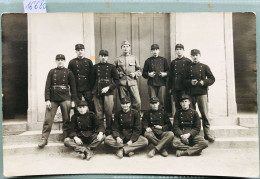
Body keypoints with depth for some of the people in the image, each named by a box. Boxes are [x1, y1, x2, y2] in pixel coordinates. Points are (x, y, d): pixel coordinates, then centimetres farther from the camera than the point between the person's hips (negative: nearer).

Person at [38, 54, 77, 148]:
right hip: (53, 99, 1)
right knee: (48, 119, -2)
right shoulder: (51, 72, 9)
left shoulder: (68, 72, 7)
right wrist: (47, 100, -5)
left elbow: (73, 87, 6)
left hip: (65, 99, 0)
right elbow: (47, 86, 4)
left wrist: (73, 100, 1)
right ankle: (44, 139, 5)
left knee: (66, 120, 4)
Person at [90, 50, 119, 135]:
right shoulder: (95, 67, 10)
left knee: (108, 113, 0)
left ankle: (108, 131, 10)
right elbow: (92, 81, 15)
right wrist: (93, 92, 10)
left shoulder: (111, 67, 5)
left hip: (108, 93, -1)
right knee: (99, 114, 4)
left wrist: (108, 87, -9)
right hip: (97, 93, 2)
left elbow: (117, 81, 3)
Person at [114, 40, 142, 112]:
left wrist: (135, 74, -6)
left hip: (132, 82, 0)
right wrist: (118, 74, -4)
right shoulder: (117, 59, 9)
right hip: (122, 83, 0)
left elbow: (139, 70, 13)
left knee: (137, 101, -6)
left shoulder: (134, 58, 11)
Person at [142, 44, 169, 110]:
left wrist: (165, 74, -8)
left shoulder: (163, 60, 12)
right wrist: (149, 74, -10)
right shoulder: (148, 61, 10)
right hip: (151, 84, 0)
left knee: (162, 101, -2)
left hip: (162, 83, 0)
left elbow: (168, 71, 13)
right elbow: (144, 73, 9)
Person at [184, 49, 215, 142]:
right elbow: (184, 80, 12)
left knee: (204, 113, -5)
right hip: (190, 93, 2)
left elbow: (212, 79, 7)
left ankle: (207, 133, 2)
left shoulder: (204, 67, 8)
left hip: (202, 92, -2)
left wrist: (204, 82, -9)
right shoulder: (188, 67, 11)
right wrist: (190, 82, -7)